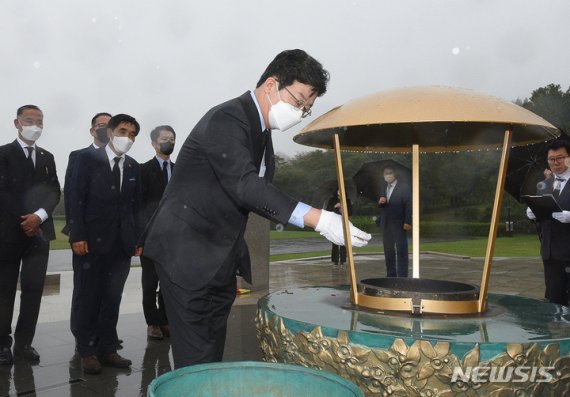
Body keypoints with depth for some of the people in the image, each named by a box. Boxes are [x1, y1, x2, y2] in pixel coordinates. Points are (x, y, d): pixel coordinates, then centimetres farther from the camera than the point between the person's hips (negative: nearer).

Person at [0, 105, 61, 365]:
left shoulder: (47, 157, 16)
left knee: (34, 289, 2)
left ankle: (24, 342, 10)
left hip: (39, 232, 4)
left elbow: (54, 191, 8)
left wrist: (39, 216, -9)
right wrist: (23, 222, -11)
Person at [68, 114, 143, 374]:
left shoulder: (133, 167, 11)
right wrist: (78, 235, -13)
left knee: (112, 299, 8)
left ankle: (107, 349, 17)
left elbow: (135, 205, 11)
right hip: (92, 242, -4)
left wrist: (137, 237, 5)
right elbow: (76, 199, -6)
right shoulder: (88, 159, -1)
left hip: (122, 243, 4)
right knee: (88, 298, 6)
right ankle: (87, 351, 16)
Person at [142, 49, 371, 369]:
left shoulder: (262, 132, 11)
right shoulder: (226, 120, -17)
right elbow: (246, 185, -30)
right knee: (196, 358, -5)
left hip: (221, 258, 9)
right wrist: (319, 220, -35)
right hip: (186, 253, -8)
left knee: (214, 354, 12)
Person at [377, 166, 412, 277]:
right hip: (385, 225, 5)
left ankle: (402, 276, 1)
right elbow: (378, 207, 16)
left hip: (399, 225, -5)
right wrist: (380, 202, -7)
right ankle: (391, 275, 14)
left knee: (401, 251, -2)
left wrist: (407, 222, -15)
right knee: (388, 251, 7)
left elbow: (408, 206, -7)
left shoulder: (403, 187, -2)